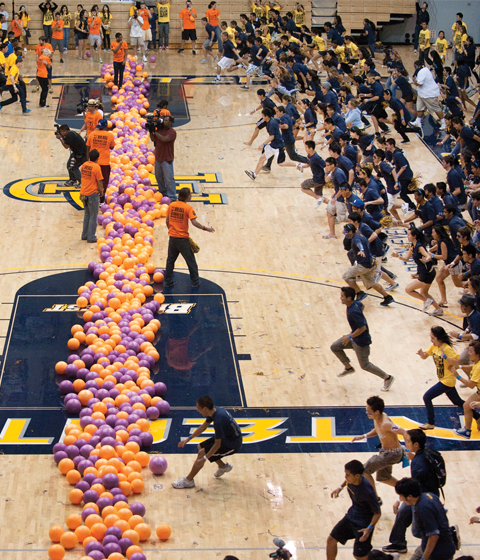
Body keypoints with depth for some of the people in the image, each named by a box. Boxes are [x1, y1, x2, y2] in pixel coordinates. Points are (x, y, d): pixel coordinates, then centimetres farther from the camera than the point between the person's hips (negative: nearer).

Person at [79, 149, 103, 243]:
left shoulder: (84, 165, 4)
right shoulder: (96, 167, -17)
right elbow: (99, 182, -15)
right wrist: (101, 192, 3)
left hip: (83, 193, 7)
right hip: (92, 194, -7)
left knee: (87, 214, 21)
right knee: (93, 216, 5)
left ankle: (84, 235, 27)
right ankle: (91, 237, 8)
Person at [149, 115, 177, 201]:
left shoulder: (172, 132, -13)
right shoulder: (160, 129, 7)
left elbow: (164, 139, -27)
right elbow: (153, 139, 7)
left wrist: (156, 132, -21)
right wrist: (151, 131, -6)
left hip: (167, 159, -7)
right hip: (158, 158, 7)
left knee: (169, 178, -8)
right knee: (158, 176, 17)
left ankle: (172, 196, -3)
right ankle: (163, 192, 33)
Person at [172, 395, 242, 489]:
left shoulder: (218, 421, -34)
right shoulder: (214, 410, -6)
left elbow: (217, 444, -27)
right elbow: (203, 427, 10)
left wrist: (204, 459, -24)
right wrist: (188, 439, 10)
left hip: (233, 445, -9)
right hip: (227, 437, 9)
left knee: (202, 452, -14)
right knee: (201, 447, 14)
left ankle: (188, 481, -1)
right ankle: (223, 467, 29)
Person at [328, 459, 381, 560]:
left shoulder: (367, 492, -34)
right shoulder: (352, 478, -16)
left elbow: (377, 513, -22)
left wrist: (369, 528, -32)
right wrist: (340, 487, 6)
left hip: (364, 523, -7)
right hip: (351, 516, 7)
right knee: (331, 539, 7)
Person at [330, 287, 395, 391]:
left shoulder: (353, 312, -35)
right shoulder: (355, 303, -7)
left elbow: (363, 328, -33)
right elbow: (361, 306, 17)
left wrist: (350, 337, -22)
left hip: (361, 341, -9)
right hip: (354, 336, 9)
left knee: (365, 365, 8)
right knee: (334, 347, 12)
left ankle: (387, 378, 23)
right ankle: (348, 367, 28)